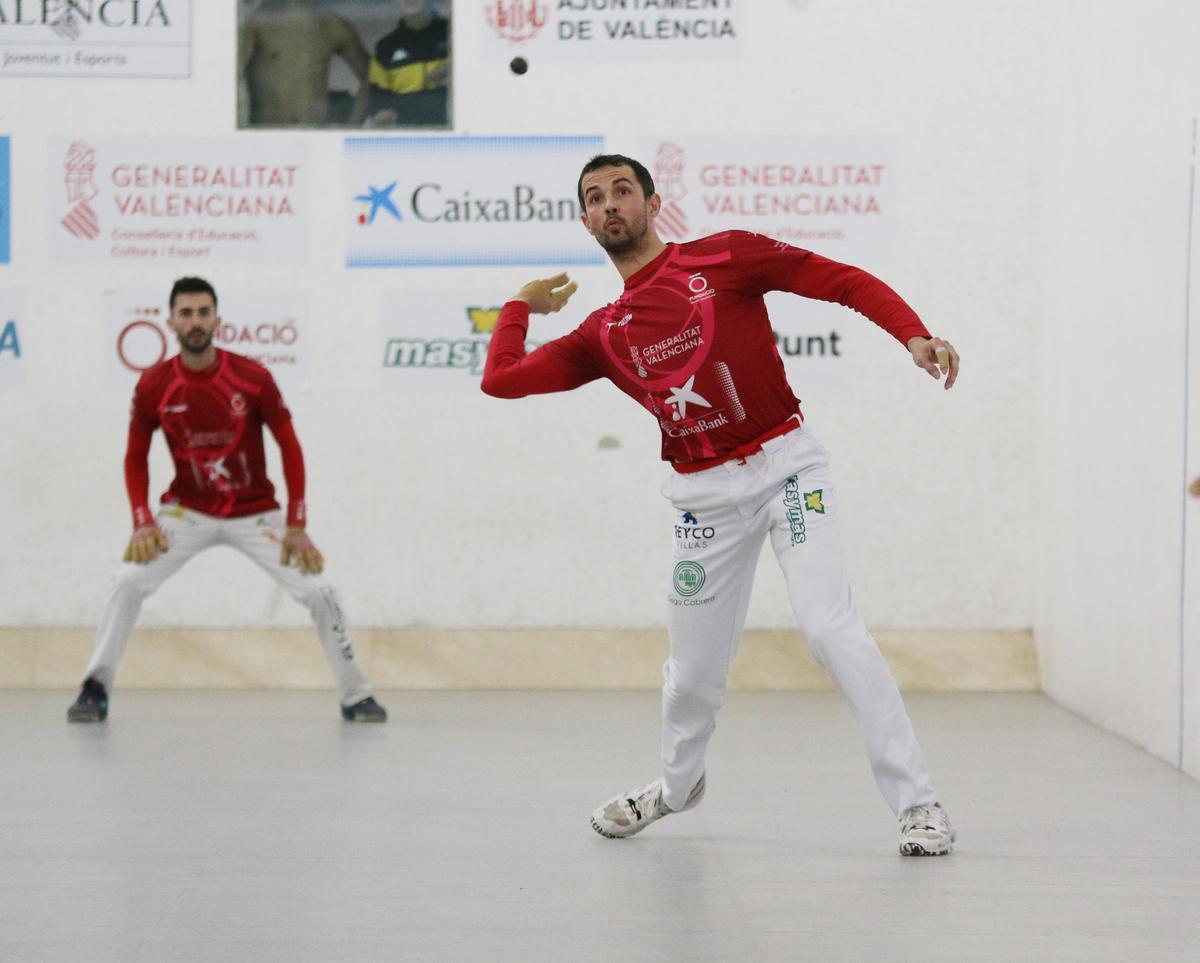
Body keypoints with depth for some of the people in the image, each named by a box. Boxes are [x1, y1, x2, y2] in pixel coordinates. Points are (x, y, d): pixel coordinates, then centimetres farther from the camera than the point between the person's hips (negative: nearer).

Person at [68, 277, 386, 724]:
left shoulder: (253, 378, -15)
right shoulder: (153, 385, -10)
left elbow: (290, 448, -7)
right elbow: (135, 458, 2)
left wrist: (297, 525, -11)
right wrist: (142, 522, -11)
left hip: (255, 514, -1)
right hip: (187, 511, 1)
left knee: (320, 593, -9)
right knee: (129, 582, -17)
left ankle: (356, 696, 7)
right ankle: (95, 690, -5)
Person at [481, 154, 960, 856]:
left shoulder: (725, 257, -1)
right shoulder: (604, 335, 10)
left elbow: (846, 282, -4)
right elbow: (501, 379, 8)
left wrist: (915, 335, -18)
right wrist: (522, 306, 22)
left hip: (787, 466, -4)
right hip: (704, 494, 4)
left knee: (831, 626, -20)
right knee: (695, 670, 10)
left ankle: (918, 802, -14)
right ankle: (678, 784, 42)